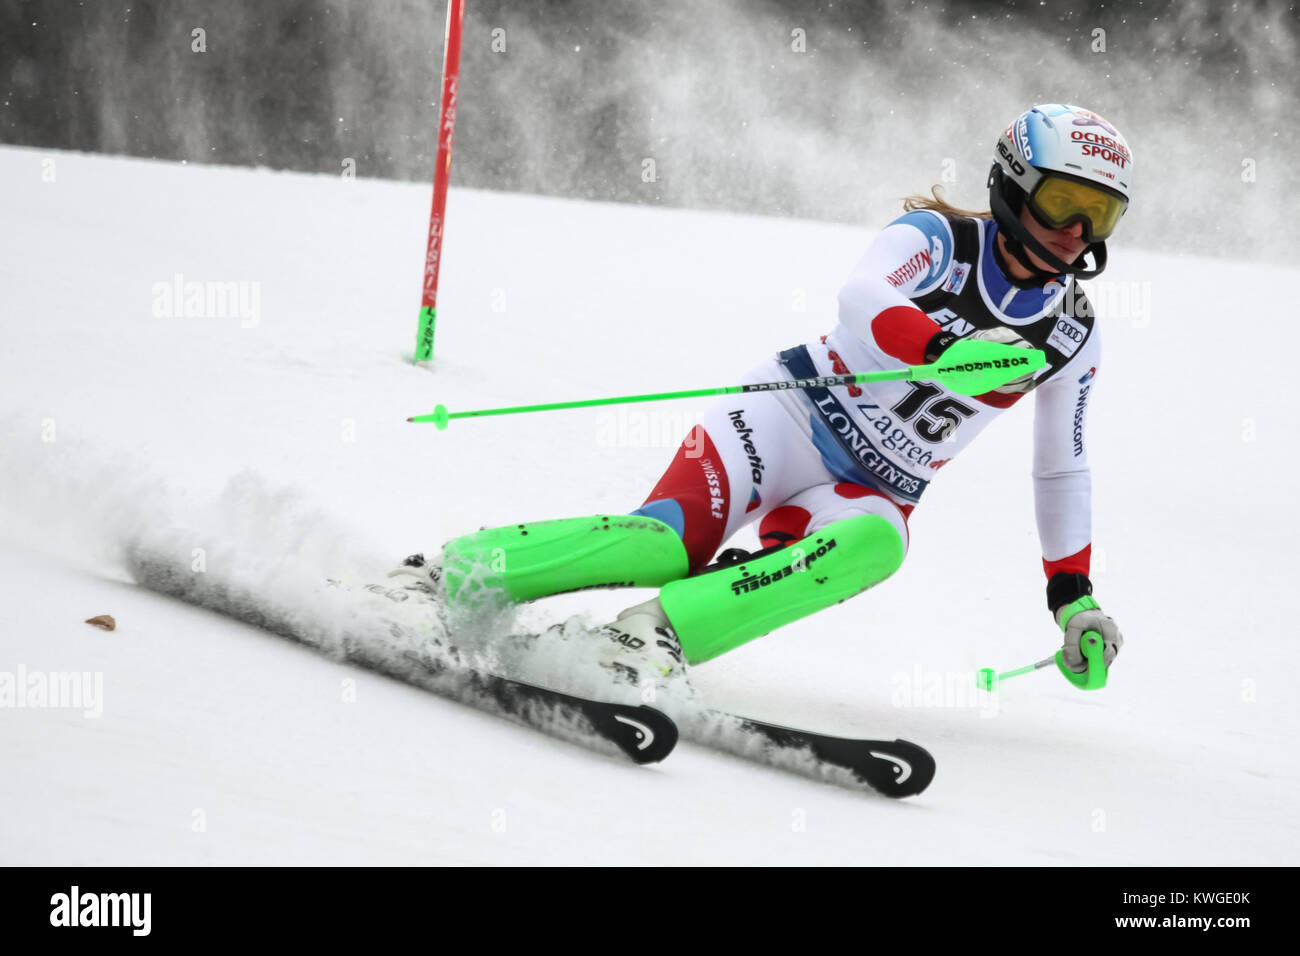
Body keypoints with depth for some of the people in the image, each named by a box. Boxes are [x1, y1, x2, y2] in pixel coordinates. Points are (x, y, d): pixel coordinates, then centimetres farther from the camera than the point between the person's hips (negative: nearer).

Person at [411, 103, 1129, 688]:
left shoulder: (1073, 336, 6)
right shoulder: (940, 238, -7)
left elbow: (1062, 471, 19)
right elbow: (863, 299, -29)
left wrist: (1073, 596, 15)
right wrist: (948, 349, -47)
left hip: (871, 495, 4)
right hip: (794, 415, -3)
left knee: (873, 547, -35)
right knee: (670, 542, -28)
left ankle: (662, 631, -43)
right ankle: (447, 572, -19)